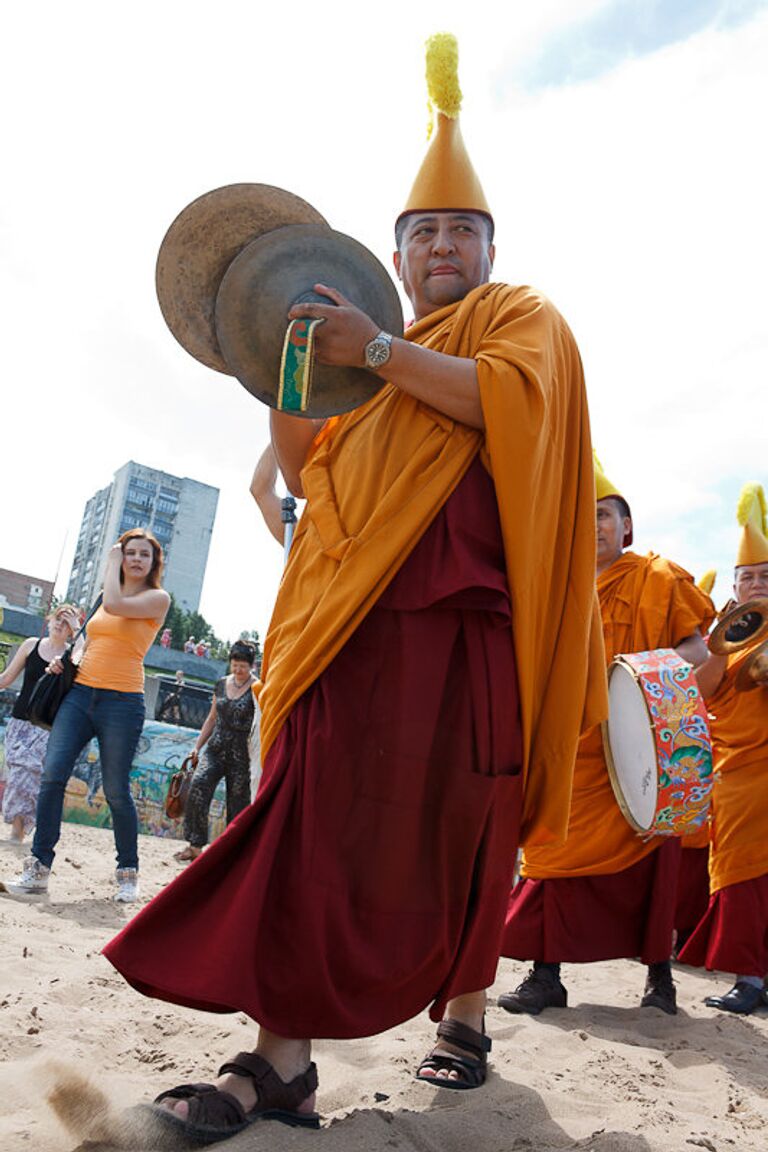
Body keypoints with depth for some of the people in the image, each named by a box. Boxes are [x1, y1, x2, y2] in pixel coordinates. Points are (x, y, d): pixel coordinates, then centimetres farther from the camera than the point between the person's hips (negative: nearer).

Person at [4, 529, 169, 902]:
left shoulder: (158, 598, -1)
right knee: (52, 774, -8)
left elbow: (113, 605, -19)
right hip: (80, 693, 6)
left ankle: (128, 873, 14)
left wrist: (111, 562, -4)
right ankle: (38, 869, -2)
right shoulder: (108, 596, 18)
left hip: (121, 701, -5)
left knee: (116, 791, -2)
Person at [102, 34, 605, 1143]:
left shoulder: (520, 315, 13)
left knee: (451, 824, -6)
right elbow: (307, 470, 23)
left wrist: (376, 350, -12)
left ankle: (464, 1014, 8)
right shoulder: (381, 366, 29)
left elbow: (512, 395, -11)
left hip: (455, 607, -5)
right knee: (315, 811, -2)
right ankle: (282, 1057, 4)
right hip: (357, 612, 5)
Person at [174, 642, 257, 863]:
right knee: (198, 786, -18)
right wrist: (197, 746, 18)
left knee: (238, 804, -1)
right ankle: (195, 846, -12)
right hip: (216, 748, 4)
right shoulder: (222, 684, 11)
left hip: (242, 755, -4)